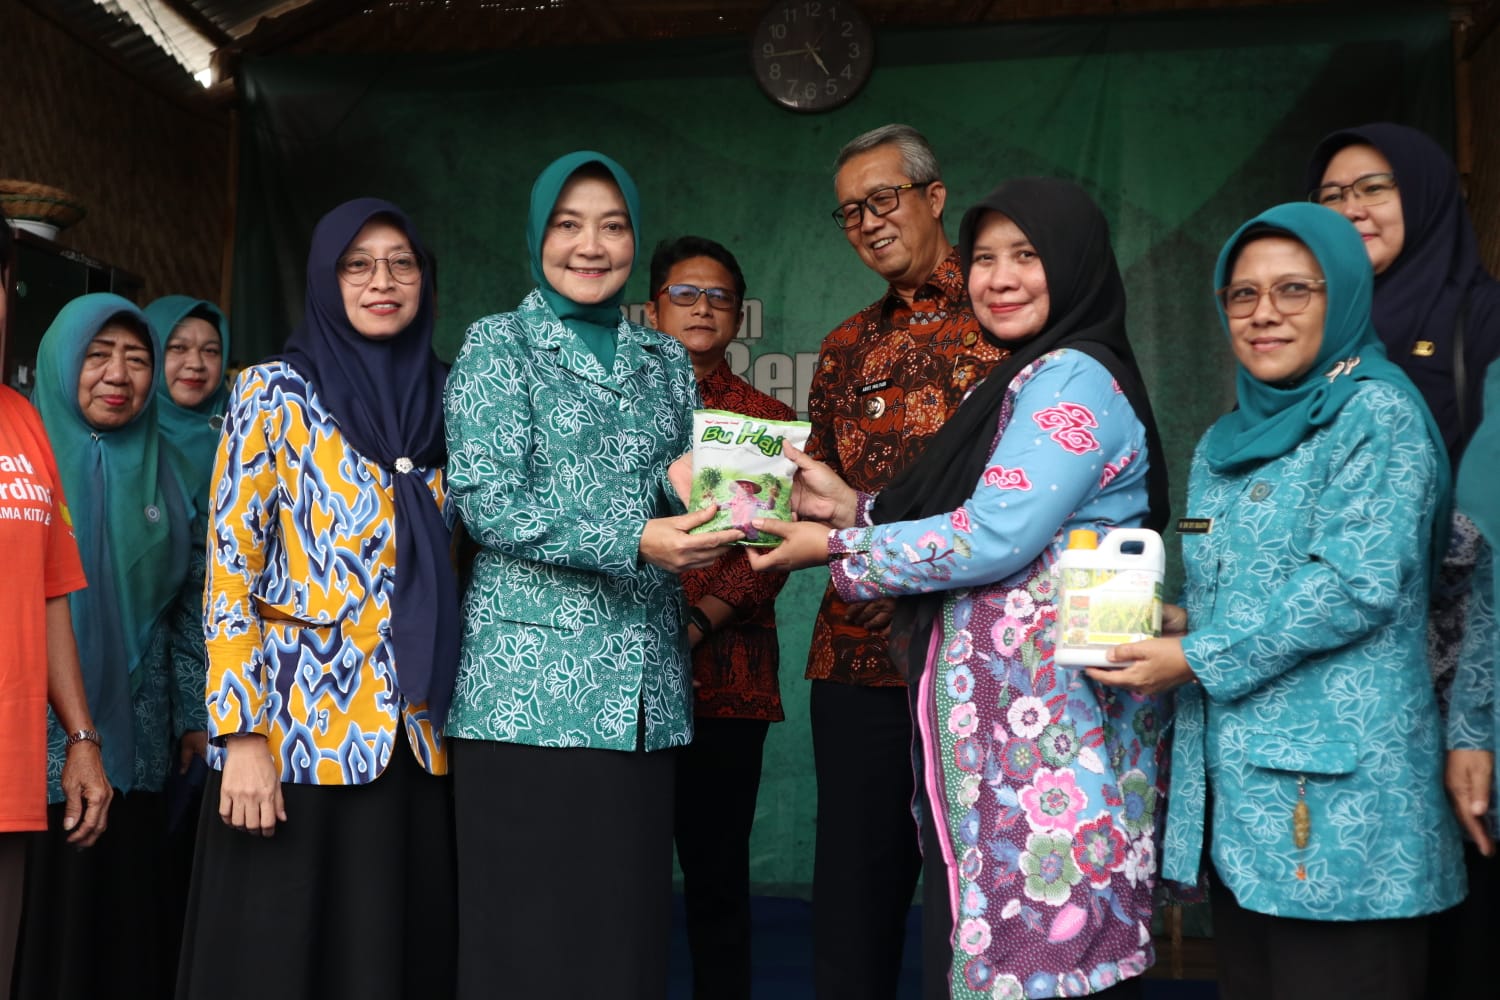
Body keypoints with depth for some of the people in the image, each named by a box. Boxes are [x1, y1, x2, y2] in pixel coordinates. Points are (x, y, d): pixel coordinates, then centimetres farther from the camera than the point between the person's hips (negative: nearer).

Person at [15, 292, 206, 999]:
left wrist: (195, 720, 8)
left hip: (133, 748, 3)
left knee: (123, 918, 7)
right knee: (35, 928, 2)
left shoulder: (164, 472, 9)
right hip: (28, 745, -3)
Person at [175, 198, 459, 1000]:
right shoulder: (275, 392, -2)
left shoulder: (438, 402, 11)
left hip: (412, 735, 4)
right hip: (299, 727, -4)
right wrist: (240, 732, -14)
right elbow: (230, 565, -7)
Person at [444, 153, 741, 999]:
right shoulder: (499, 344, 3)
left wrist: (688, 482, -8)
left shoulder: (665, 358, 16)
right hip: (531, 676, -4)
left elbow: (684, 490, 17)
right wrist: (633, 542, -21)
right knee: (532, 930, -2)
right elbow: (487, 500, -9)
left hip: (645, 684, 4)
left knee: (631, 918, 6)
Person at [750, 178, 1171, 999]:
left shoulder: (1074, 378, -10)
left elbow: (994, 540, -19)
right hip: (1000, 712, 9)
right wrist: (850, 506, 8)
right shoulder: (1017, 384, 20)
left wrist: (835, 549, -8)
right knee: (993, 923, 11)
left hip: (1048, 716, -9)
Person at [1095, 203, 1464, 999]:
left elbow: (1358, 583, -18)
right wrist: (1179, 629, 2)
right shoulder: (1227, 442, 16)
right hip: (1234, 790, 8)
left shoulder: (1375, 413, -7)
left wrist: (1199, 659, -15)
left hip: (1336, 794, -8)